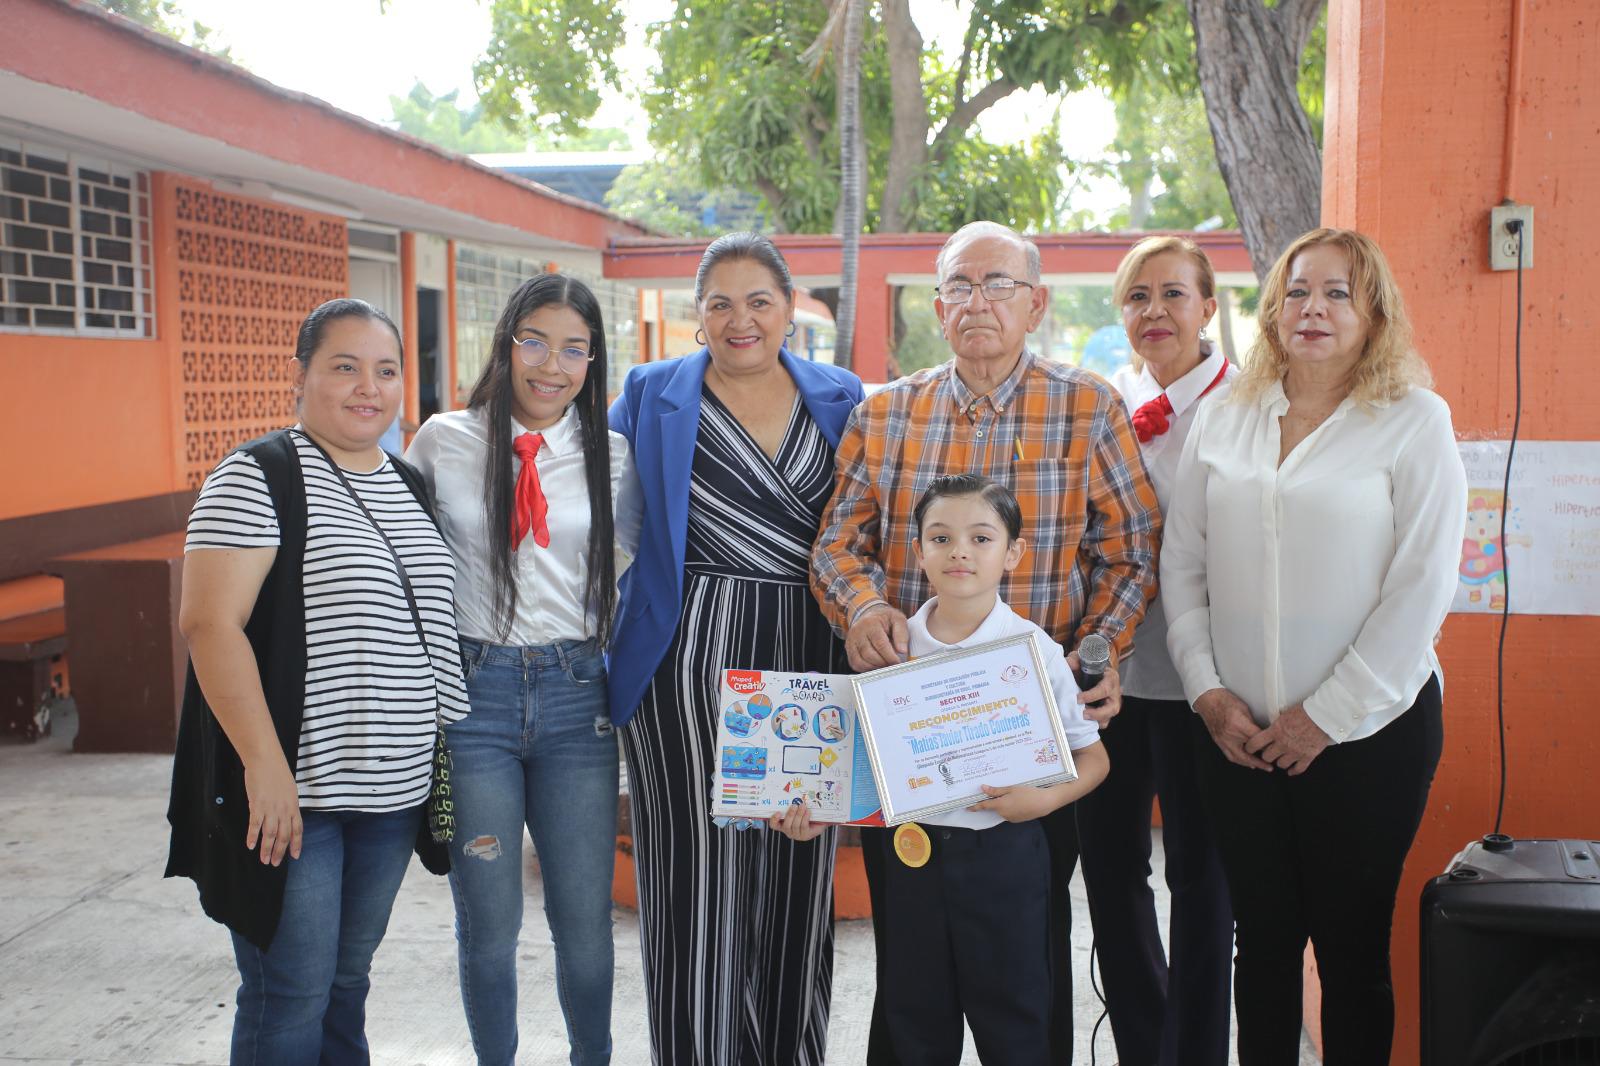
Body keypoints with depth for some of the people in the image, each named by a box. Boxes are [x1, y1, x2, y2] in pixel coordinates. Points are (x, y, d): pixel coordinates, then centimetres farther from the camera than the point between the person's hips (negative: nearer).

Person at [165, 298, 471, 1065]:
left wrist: (443, 750, 15)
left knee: (348, 980, 17)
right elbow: (209, 622, -17)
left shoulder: (410, 486, 13)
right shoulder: (258, 478, -9)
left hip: (392, 792, 7)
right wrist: (265, 763, -22)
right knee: (291, 997, 0)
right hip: (290, 791, -6)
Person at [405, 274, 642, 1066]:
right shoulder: (443, 441, 0)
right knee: (489, 921, 9)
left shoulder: (610, 454, 4)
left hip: (574, 695, 1)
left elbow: (633, 575, 11)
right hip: (473, 690, -1)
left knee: (585, 917, 9)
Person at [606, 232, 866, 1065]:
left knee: (797, 866, 8)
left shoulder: (842, 398, 11)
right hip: (688, 661, -2)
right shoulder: (648, 395, 6)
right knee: (697, 861, -2)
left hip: (808, 658, 2)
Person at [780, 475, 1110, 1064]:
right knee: (915, 1018, 15)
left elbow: (1092, 757, -1)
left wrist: (1043, 798, -17)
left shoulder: (1034, 651, -9)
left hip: (1001, 853, -3)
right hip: (912, 852, 3)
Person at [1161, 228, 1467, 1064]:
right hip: (1238, 734, 3)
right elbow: (1181, 565, 8)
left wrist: (1328, 716, -10)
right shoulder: (1223, 421, 8)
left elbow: (1421, 587, -8)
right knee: (1262, 938, 12)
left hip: (1367, 733, -3)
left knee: (1351, 947, 6)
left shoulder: (1413, 420, -3)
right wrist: (1208, 691, -2)